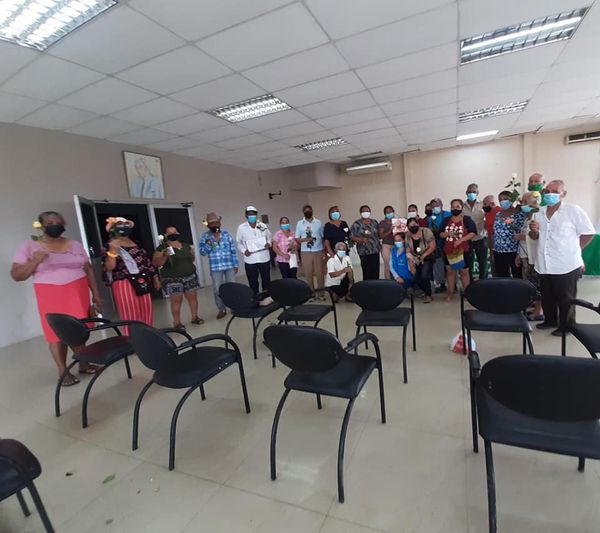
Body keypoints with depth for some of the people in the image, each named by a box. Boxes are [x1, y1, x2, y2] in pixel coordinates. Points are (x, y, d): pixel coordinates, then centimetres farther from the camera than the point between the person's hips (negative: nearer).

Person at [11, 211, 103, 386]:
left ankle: (83, 363, 20)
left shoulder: (75, 245, 8)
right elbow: (16, 276, -1)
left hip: (78, 294, 2)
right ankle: (63, 371, 12)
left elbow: (88, 270, 11)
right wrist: (34, 262, -19)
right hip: (51, 296, -2)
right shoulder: (29, 247, 1)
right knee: (57, 332, 1)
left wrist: (95, 293, 7)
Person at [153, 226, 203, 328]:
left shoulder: (186, 245, 12)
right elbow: (155, 263, -10)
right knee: (176, 300, -3)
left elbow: (192, 260, 24)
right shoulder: (162, 248, -3)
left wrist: (192, 254, 7)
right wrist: (165, 256, -21)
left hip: (190, 277, 5)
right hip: (172, 280, -5)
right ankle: (177, 323, 7)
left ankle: (195, 317, 22)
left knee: (193, 297, 7)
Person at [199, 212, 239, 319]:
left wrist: (236, 264, 0)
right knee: (217, 289, 5)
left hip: (229, 266, 0)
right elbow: (202, 252, -1)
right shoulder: (205, 236, 0)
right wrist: (207, 245, -21)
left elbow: (233, 250, 2)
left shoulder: (226, 234, 1)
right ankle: (222, 309, 20)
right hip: (215, 268, 0)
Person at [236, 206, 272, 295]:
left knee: (266, 280, 12)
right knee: (253, 282, 6)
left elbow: (269, 237, 14)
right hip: (250, 260, -2)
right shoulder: (241, 227, -2)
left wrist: (269, 243, -8)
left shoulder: (263, 226, 3)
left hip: (264, 258, 2)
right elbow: (238, 242, 4)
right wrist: (244, 251, -12)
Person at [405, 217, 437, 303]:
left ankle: (428, 295, 0)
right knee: (416, 279, -1)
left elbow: (432, 246, -16)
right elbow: (408, 251, -1)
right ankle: (426, 292, 26)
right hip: (416, 260, 4)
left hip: (427, 258, -4)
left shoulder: (426, 231, -15)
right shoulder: (407, 236, -5)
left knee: (424, 276, -20)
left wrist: (423, 256, -20)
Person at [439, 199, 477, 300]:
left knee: (464, 271, 4)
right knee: (450, 271, 9)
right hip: (448, 250, 4)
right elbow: (440, 234, 9)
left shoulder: (467, 219, -4)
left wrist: (460, 240, -22)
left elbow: (473, 233, -12)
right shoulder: (446, 220, 8)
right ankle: (450, 293, 17)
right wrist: (447, 234, -14)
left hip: (463, 250, -4)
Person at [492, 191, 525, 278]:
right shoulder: (498, 214, 11)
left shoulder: (519, 213, -5)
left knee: (517, 277, 4)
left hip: (514, 251, -5)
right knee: (501, 278, 10)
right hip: (498, 252, 5)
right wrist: (493, 251, 12)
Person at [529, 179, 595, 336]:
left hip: (566, 266, -5)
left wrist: (574, 250, -3)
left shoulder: (574, 211, -9)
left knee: (566, 299, 9)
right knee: (547, 298, 18)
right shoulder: (539, 213, 7)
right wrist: (534, 231, -6)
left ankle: (566, 326, 25)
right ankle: (550, 320, 36)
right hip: (544, 265, 5)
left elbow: (588, 233, -5)